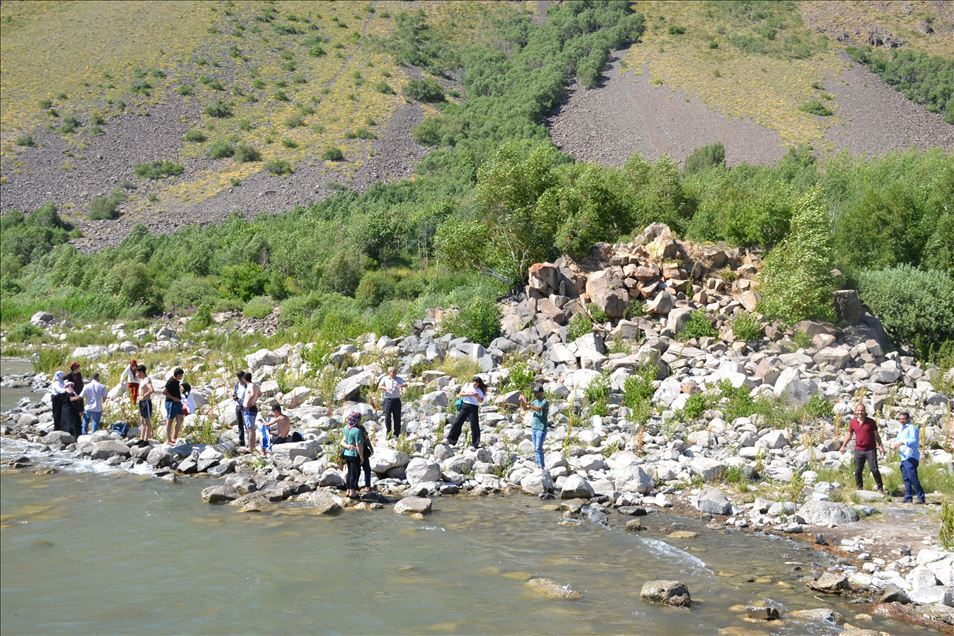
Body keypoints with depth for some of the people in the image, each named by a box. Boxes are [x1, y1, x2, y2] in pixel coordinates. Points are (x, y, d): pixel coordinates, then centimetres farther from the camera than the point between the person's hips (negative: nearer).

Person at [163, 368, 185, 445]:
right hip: (171, 403, -9)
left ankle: (174, 438, 17)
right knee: (169, 421, -1)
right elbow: (164, 392, -24)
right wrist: (173, 398, -21)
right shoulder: (171, 382, -18)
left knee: (180, 420, 8)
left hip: (177, 402, 9)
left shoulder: (177, 381, 10)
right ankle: (168, 440, 6)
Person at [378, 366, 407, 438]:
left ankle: (397, 434, 10)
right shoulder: (385, 379, 6)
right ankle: (388, 433, 7)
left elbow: (406, 384, -5)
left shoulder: (399, 379, 8)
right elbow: (379, 387, -3)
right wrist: (385, 388, -23)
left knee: (397, 417, 2)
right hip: (387, 399, -1)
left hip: (396, 400, 1)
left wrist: (401, 385, -28)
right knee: (387, 417, -2)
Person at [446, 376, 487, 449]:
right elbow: (461, 394, 2)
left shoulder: (480, 390, 11)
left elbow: (481, 401, 4)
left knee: (474, 425, -7)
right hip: (465, 406, 0)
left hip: (474, 408, 0)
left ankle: (475, 443, 1)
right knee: (457, 422, -4)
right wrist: (469, 394, -12)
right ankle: (451, 439, 2)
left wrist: (477, 397, -16)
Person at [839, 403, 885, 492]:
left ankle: (880, 488, 7)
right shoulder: (852, 422, 5)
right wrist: (843, 446, 11)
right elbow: (849, 435, 15)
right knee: (857, 471, 5)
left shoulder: (871, 422, -1)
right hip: (858, 450, 2)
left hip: (870, 450, -2)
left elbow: (876, 435, 4)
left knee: (874, 470, -5)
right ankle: (859, 489, 15)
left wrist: (881, 446, -4)